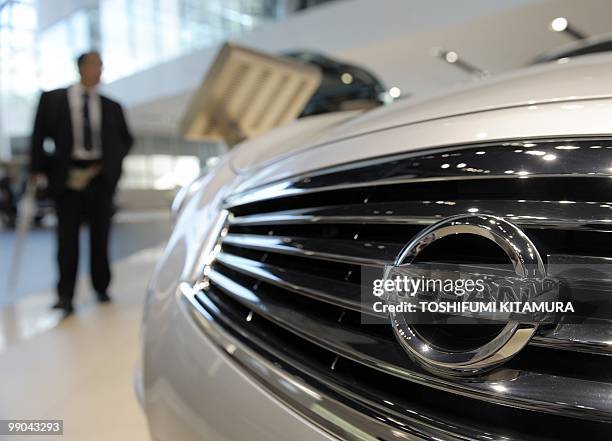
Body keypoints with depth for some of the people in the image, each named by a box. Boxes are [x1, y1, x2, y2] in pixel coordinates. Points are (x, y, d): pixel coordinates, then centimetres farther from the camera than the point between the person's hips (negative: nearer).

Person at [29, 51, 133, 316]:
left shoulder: (111, 107, 10)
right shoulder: (52, 100, 6)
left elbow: (125, 139, 18)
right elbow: (39, 136, 5)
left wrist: (112, 162, 2)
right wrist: (38, 170, -4)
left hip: (100, 176, 2)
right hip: (66, 175, -2)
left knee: (100, 235, 7)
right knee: (68, 236, -4)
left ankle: (101, 288, 20)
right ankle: (65, 296, 0)